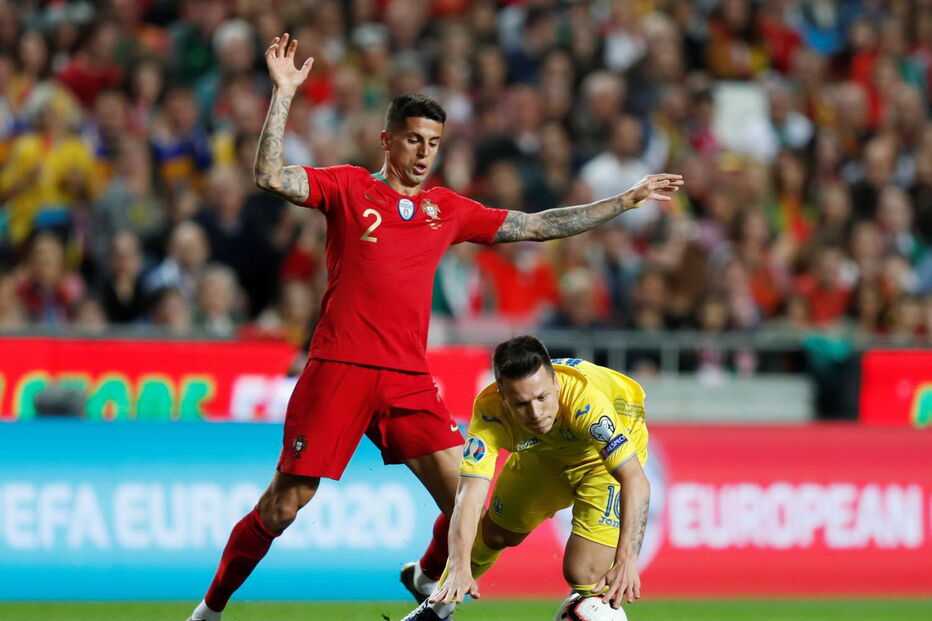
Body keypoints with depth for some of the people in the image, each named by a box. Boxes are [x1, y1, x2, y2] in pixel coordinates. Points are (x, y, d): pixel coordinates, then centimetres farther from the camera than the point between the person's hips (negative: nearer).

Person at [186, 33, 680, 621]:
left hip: (409, 377, 4)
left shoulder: (448, 210, 15)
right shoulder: (347, 187, 5)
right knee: (282, 506, -4)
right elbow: (271, 176, -9)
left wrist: (627, 201, 20)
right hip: (338, 368, -4)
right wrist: (284, 94, -14)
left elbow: (538, 226, 20)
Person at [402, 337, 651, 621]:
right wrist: (460, 568, -54)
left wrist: (626, 561, -56)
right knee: (496, 533, 16)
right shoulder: (489, 412, -34)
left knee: (584, 575, -18)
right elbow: (469, 496, -38)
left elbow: (636, 482, -45)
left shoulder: (585, 400, -43)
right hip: (544, 453, 3)